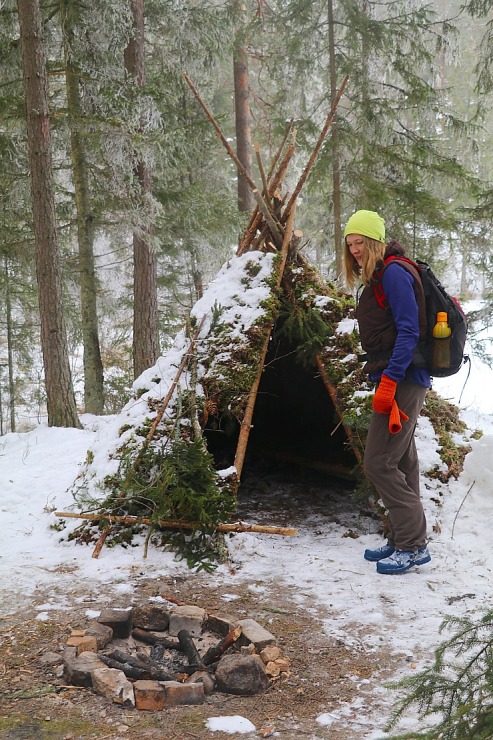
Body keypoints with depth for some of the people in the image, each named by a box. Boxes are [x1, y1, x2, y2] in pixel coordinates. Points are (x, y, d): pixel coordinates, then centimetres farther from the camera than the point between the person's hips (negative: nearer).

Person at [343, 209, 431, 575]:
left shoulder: (394, 273, -12)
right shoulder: (377, 278, 18)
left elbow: (409, 330, -19)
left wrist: (389, 381, -23)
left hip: (402, 380, -10)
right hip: (398, 380, 10)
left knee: (379, 462, -10)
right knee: (401, 464, 13)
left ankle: (413, 544, -5)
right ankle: (403, 541, 20)